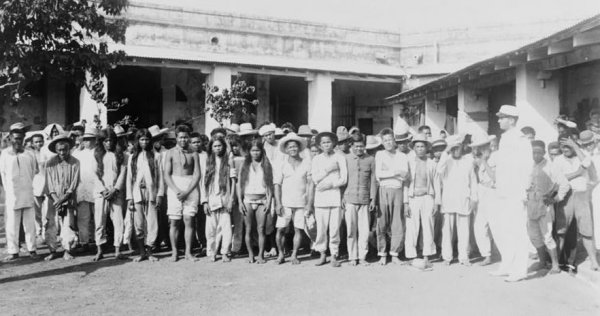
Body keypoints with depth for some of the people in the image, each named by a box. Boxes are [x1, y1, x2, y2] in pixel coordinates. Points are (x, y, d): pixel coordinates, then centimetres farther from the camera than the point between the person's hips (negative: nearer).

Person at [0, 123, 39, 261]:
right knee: (11, 225, 3)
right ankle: (13, 251, 14)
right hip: (11, 197, -1)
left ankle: (32, 249, 17)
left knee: (30, 224, 6)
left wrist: (27, 187, 4)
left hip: (28, 196, 1)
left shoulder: (29, 156, 2)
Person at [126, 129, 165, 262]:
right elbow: (129, 178, 9)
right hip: (137, 194, 1)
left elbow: (160, 177, 4)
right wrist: (129, 197, 3)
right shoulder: (132, 157, 12)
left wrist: (160, 194, -4)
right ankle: (142, 252, 11)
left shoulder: (156, 156, 7)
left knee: (152, 224, -3)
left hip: (151, 194, -1)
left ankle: (149, 251, 8)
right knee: (138, 225, 1)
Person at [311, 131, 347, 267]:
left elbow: (344, 179, 1)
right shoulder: (316, 159, 12)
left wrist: (330, 184, -9)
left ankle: (334, 255, 7)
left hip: (335, 196, -1)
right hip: (320, 197, 1)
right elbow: (315, 178, 2)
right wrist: (328, 169, -6)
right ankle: (322, 254, 13)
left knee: (335, 227, -4)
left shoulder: (339, 158, 7)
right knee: (321, 227, -1)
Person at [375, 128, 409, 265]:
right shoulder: (380, 154, 10)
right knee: (382, 224, -1)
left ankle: (395, 254, 10)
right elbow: (378, 174, -3)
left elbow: (407, 177, 6)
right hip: (384, 190, -1)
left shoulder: (403, 156, 13)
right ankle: (382, 254, 8)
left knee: (398, 224, 0)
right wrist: (396, 173, -7)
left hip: (398, 191, 1)